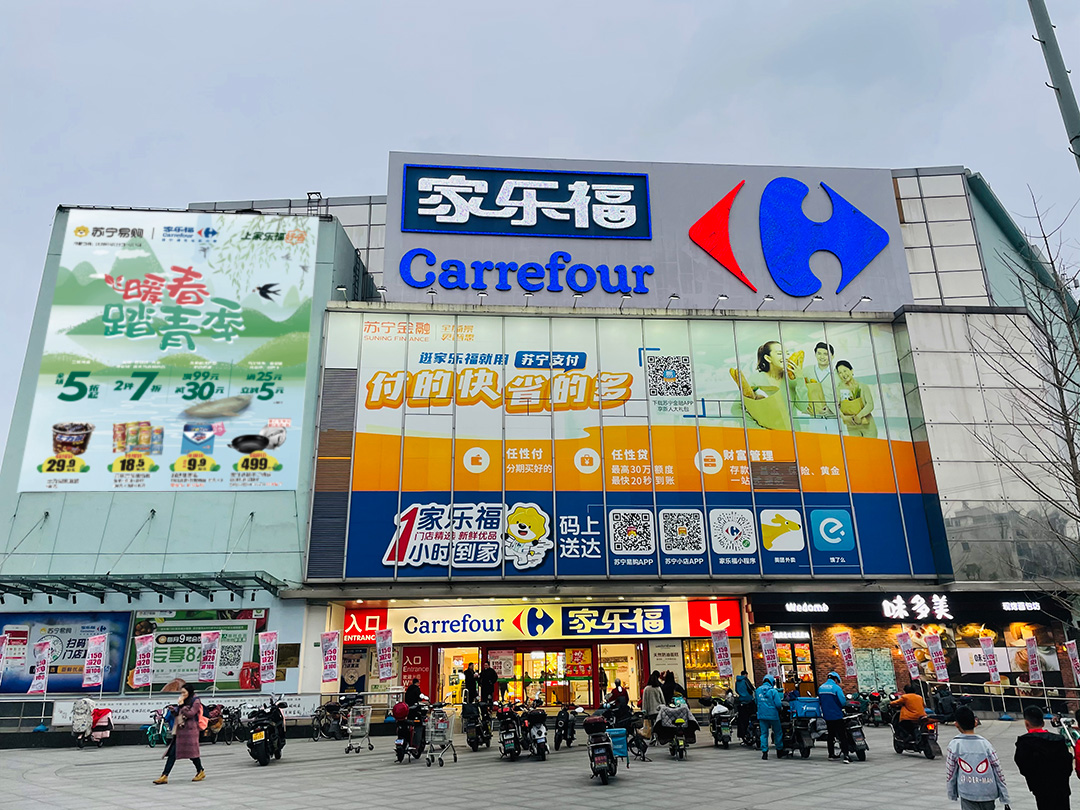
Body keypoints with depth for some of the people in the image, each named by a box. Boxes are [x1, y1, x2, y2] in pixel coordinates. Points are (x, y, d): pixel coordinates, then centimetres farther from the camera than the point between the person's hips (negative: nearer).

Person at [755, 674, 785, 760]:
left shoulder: (758, 690, 3)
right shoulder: (774, 691, -11)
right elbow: (778, 704, -15)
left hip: (762, 715, 3)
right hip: (773, 715, -3)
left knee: (764, 733, 7)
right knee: (778, 733, 14)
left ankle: (764, 752, 0)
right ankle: (779, 751, 23)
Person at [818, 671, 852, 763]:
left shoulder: (820, 688, 7)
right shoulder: (836, 688, -13)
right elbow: (843, 701, -17)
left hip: (827, 716, 6)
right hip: (837, 716, -6)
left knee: (830, 735, 18)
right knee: (842, 735, -2)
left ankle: (831, 754, 25)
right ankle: (846, 755, -10)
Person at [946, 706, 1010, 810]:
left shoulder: (954, 745, -6)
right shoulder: (985, 743, -3)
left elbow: (950, 773, -2)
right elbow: (998, 772, 0)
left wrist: (952, 795, 12)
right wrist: (1005, 799, 9)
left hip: (968, 795, -3)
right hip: (989, 793, 3)